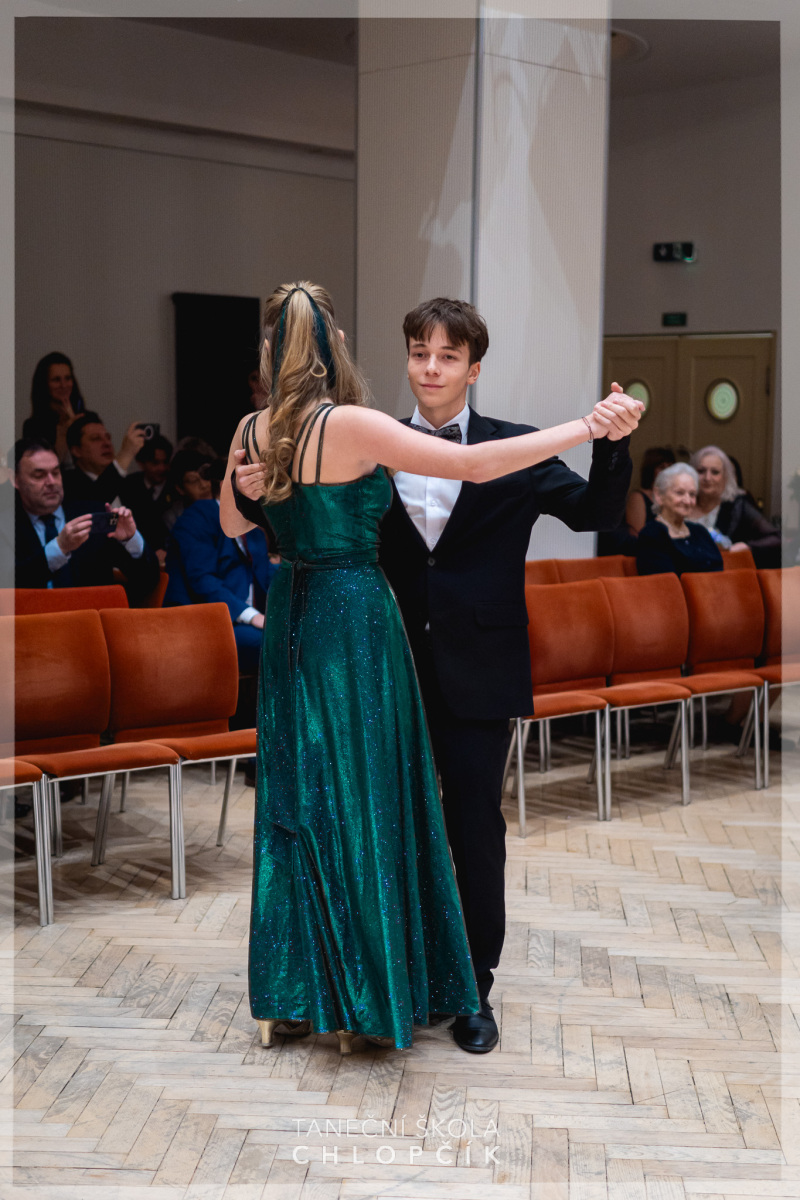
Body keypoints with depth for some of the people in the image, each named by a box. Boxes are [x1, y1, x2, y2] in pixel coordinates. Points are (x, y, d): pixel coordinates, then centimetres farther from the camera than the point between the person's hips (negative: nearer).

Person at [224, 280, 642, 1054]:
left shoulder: (252, 433, 2)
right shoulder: (350, 426, -17)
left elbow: (232, 525, 18)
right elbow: (474, 465, -22)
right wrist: (590, 427, -19)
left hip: (292, 620, 7)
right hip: (356, 620, -6)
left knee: (294, 798, 14)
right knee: (361, 804, 4)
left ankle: (287, 996, 24)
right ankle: (359, 1000, 16)